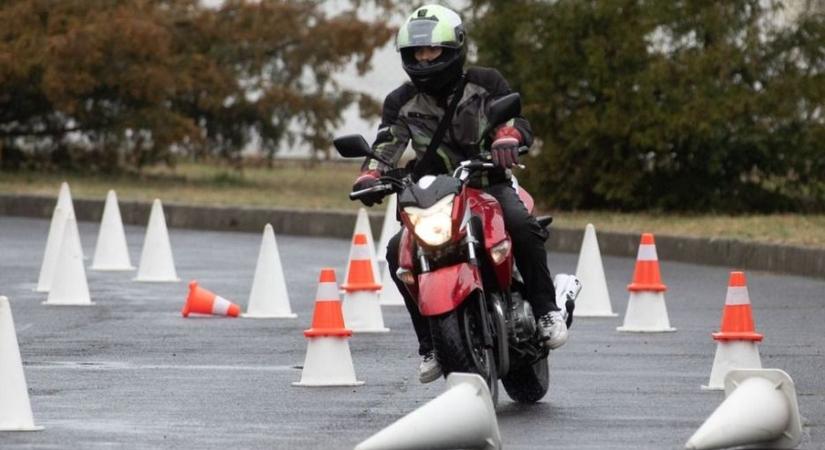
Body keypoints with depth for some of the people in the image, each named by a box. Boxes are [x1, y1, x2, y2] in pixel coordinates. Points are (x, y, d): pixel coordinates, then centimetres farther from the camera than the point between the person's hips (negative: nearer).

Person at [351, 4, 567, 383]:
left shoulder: (485, 83, 1)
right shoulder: (401, 103, 5)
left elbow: (517, 119, -11)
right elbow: (386, 146, -7)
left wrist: (507, 138, -37)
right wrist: (369, 177, -30)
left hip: (489, 183, -2)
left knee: (522, 225, -35)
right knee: (399, 252, -24)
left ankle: (546, 308, -18)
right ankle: (429, 342, -13)